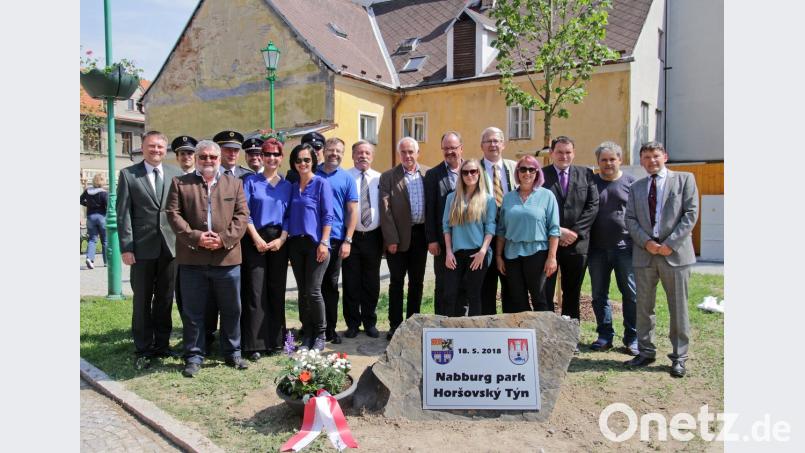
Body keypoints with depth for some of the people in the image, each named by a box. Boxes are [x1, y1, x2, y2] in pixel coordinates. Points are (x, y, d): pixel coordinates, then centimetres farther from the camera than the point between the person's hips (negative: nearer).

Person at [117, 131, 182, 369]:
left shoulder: (176, 174, 5)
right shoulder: (128, 174, 1)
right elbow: (123, 213, -3)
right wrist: (126, 247, -9)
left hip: (171, 246, 2)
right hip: (142, 247, -2)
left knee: (165, 299, 11)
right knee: (142, 300, 7)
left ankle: (162, 344, 25)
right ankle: (143, 349, 18)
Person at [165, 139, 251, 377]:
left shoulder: (234, 183, 10)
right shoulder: (180, 183, 8)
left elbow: (242, 215, 3)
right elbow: (173, 214, -1)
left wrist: (225, 239, -11)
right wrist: (195, 237, -14)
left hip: (227, 258, 1)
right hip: (192, 259, -1)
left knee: (231, 310, 10)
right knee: (193, 312, 7)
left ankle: (232, 353, 25)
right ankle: (194, 356, 21)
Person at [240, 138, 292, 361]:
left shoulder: (287, 186, 12)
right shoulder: (251, 182, 4)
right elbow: (245, 213, -3)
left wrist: (282, 238, -6)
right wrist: (256, 238, -11)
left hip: (278, 241, 3)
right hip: (255, 240, -3)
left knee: (277, 290, 5)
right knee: (255, 291, -4)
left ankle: (275, 340, 14)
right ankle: (254, 344, 1)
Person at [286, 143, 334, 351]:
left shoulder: (321, 183, -2)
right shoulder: (292, 186, 13)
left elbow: (328, 215, -6)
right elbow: (289, 216, 16)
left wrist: (324, 242, -14)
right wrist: (285, 240, 8)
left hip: (315, 243, -5)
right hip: (295, 243, 5)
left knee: (313, 291, -7)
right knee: (302, 291, 8)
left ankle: (320, 335, 9)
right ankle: (307, 333, 19)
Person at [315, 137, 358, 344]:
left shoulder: (347, 178, 5)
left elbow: (352, 211, 3)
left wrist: (347, 240, -5)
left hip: (335, 239, 0)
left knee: (331, 285, 9)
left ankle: (330, 329, 18)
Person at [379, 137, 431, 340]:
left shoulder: (429, 173, 5)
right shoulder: (388, 177, -1)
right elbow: (385, 210, -6)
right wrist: (391, 239, -12)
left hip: (421, 234, 3)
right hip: (399, 236, -3)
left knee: (417, 281, 11)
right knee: (397, 281, 4)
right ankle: (395, 325, 13)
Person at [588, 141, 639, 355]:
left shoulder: (631, 182, 5)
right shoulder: (590, 182, 9)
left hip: (625, 247, -2)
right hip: (597, 248, 2)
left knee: (631, 293, 0)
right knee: (599, 294, 8)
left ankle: (632, 339, 12)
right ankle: (604, 336, 20)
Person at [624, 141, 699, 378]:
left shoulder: (684, 179, 5)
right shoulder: (636, 187, 14)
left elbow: (691, 214, -3)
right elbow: (630, 219, 7)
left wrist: (670, 244, -12)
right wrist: (646, 242, -9)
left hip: (675, 253, -3)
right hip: (644, 254, 3)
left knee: (678, 308, 3)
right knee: (643, 307, 8)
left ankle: (679, 357, 14)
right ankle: (646, 352, 21)